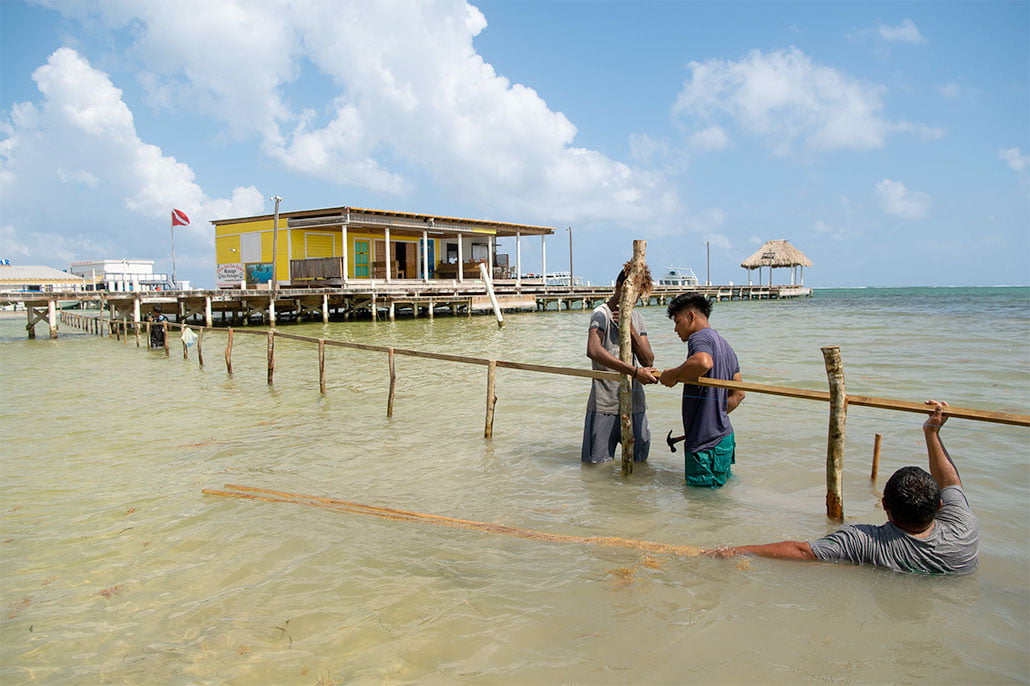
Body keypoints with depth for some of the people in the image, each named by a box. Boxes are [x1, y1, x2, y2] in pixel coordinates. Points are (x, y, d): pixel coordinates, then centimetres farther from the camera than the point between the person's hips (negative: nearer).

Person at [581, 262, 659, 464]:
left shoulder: (636, 317, 13)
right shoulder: (602, 314, -9)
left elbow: (648, 360, 4)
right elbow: (594, 351, -30)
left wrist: (632, 331, -12)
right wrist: (635, 371, -34)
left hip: (635, 404, 6)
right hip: (605, 405, -6)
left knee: (640, 461, 12)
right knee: (597, 463, 1)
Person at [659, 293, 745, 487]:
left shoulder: (700, 337, -13)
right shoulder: (725, 345, 18)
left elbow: (703, 362, -38)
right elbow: (738, 394, 20)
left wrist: (673, 375, -22)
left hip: (706, 443, -10)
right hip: (725, 436, 10)